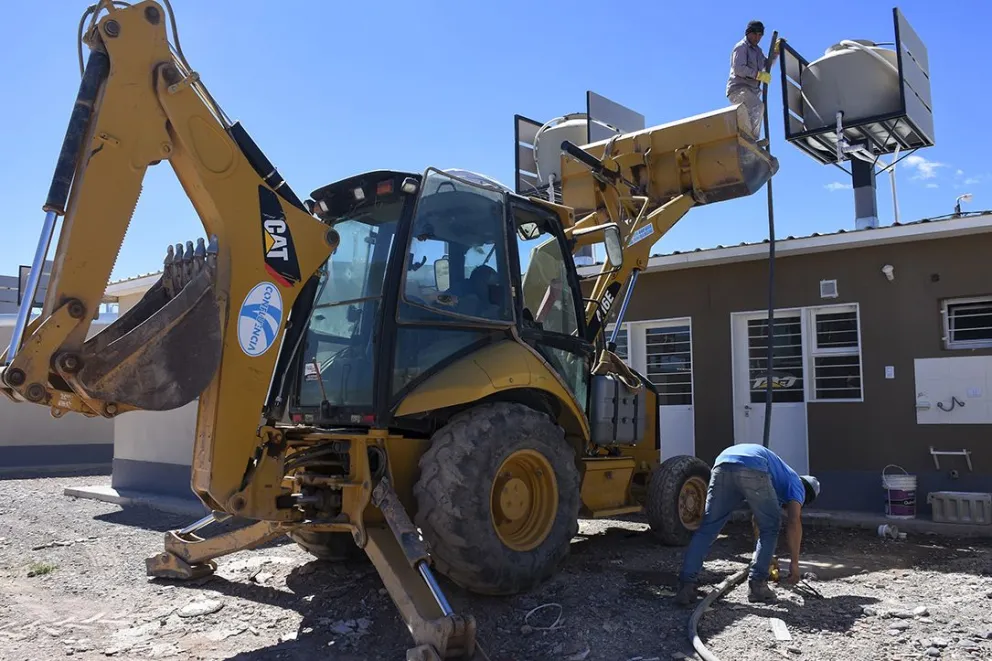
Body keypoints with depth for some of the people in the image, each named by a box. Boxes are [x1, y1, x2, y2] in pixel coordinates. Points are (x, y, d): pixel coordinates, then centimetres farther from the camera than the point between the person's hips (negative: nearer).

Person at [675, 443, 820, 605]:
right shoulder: (796, 484, 27)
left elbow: (756, 521, 55)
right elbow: (794, 523, 8)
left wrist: (766, 557, 66)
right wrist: (794, 563, 16)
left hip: (723, 463, 6)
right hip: (753, 469, -6)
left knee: (707, 529, 9)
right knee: (770, 528, 18)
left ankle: (686, 585, 0)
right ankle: (757, 585, 14)